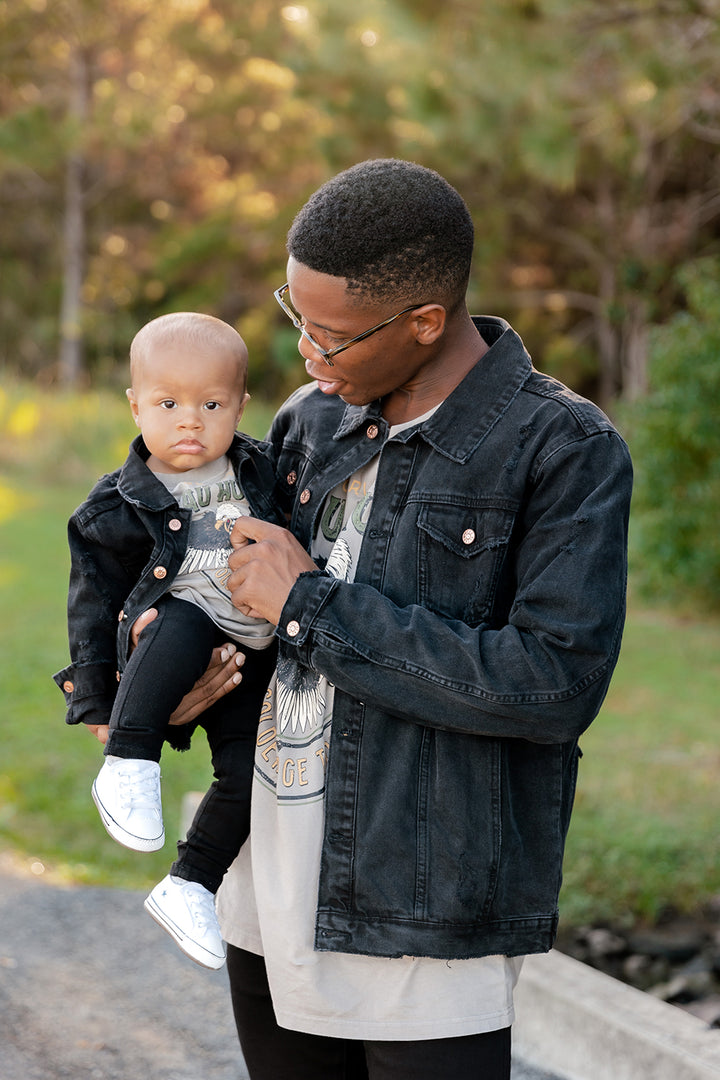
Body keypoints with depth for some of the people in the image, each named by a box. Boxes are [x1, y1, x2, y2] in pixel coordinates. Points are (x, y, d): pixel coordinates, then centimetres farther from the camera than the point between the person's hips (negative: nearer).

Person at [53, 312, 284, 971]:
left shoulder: (262, 472, 8)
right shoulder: (121, 507, -2)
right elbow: (94, 600, 0)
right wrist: (95, 698, -3)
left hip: (253, 662, 4)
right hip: (170, 653, -4)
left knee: (247, 774, -10)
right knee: (182, 623, -37)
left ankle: (189, 887, 9)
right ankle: (129, 768, -31)